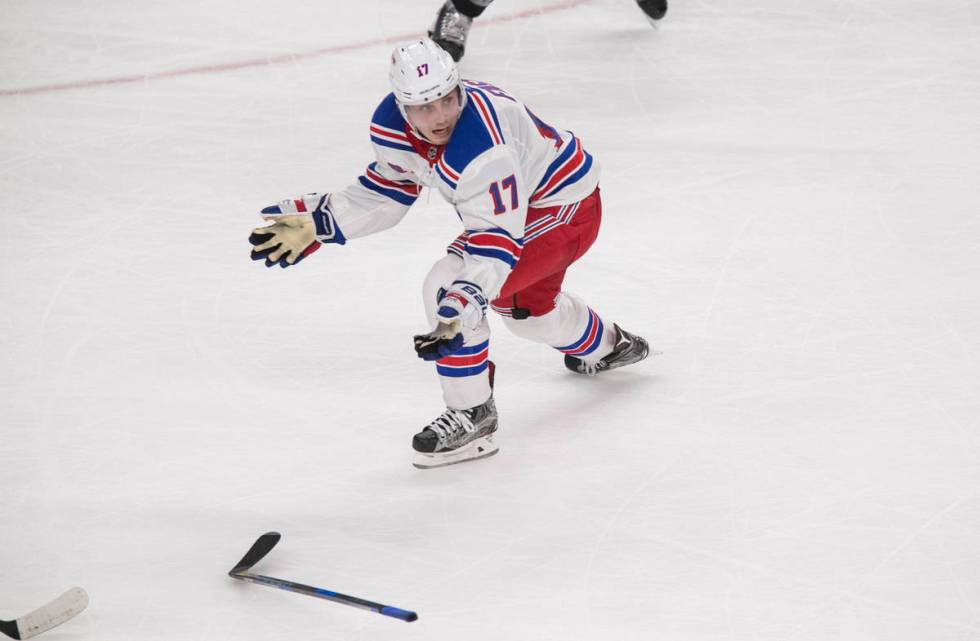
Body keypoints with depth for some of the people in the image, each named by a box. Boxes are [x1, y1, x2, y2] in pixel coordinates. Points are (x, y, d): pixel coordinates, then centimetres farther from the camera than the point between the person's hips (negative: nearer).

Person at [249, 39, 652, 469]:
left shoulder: (481, 151, -40)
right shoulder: (391, 125, -16)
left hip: (564, 207, -9)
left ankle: (471, 415, -10)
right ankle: (607, 346, 63)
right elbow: (386, 191, 2)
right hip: (513, 202, 9)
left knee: (448, 287, -24)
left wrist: (463, 309, -50)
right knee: (526, 306, 33)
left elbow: (497, 244, -39)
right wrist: (315, 222, -5)